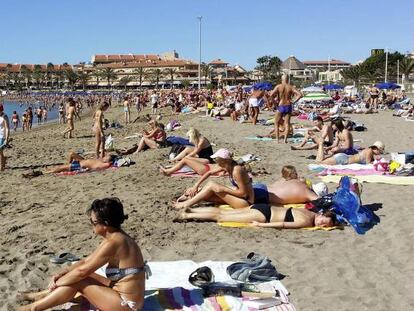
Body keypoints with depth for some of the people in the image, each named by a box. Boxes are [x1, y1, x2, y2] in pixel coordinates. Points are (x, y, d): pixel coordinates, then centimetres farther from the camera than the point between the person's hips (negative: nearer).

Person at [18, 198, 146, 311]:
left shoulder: (113, 243, -24)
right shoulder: (116, 237, 5)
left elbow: (82, 270, -18)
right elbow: (86, 261, 11)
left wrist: (57, 282, -4)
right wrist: (60, 274, 4)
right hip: (120, 291, 9)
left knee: (77, 281, -8)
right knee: (75, 276, 10)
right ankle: (42, 296, 24)